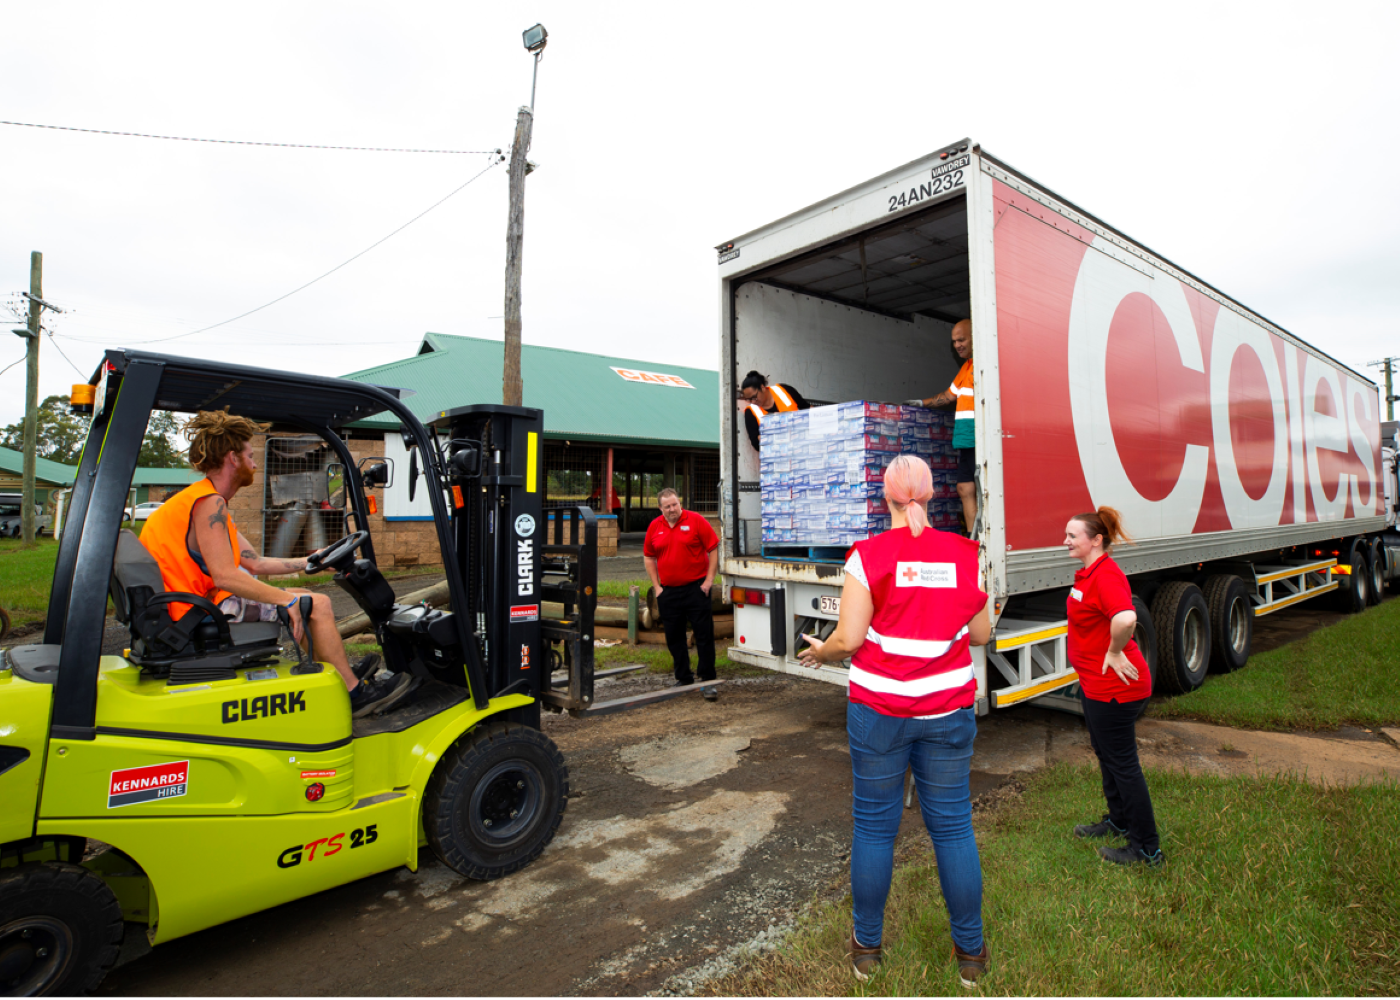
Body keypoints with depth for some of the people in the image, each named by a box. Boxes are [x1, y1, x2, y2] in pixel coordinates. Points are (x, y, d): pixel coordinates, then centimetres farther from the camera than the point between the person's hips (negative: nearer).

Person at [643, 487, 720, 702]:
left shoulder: (695, 521, -5)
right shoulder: (655, 527, 6)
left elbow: (713, 549, -4)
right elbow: (649, 557, 14)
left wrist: (709, 579, -8)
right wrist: (656, 586, 7)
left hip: (696, 588, -4)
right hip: (668, 591, 4)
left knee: (704, 635, -2)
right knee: (674, 638, 10)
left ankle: (707, 681, 5)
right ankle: (683, 679, 24)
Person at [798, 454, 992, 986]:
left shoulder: (869, 555, -12)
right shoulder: (965, 553, -2)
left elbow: (847, 638, -14)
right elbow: (981, 635, 6)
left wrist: (820, 652, 6)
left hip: (879, 709, -2)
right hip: (948, 710, 3)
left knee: (874, 826, 12)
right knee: (953, 826, 16)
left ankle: (866, 947, 29)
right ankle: (970, 952, 31)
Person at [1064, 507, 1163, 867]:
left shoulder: (1106, 576, -25)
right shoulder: (1088, 573, 9)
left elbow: (1126, 618, -43)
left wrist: (1114, 652, -27)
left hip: (1114, 687, -11)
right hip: (1095, 683, 11)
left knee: (1122, 762, 1)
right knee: (1105, 754, 23)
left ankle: (1146, 849, 15)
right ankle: (1118, 821, 41)